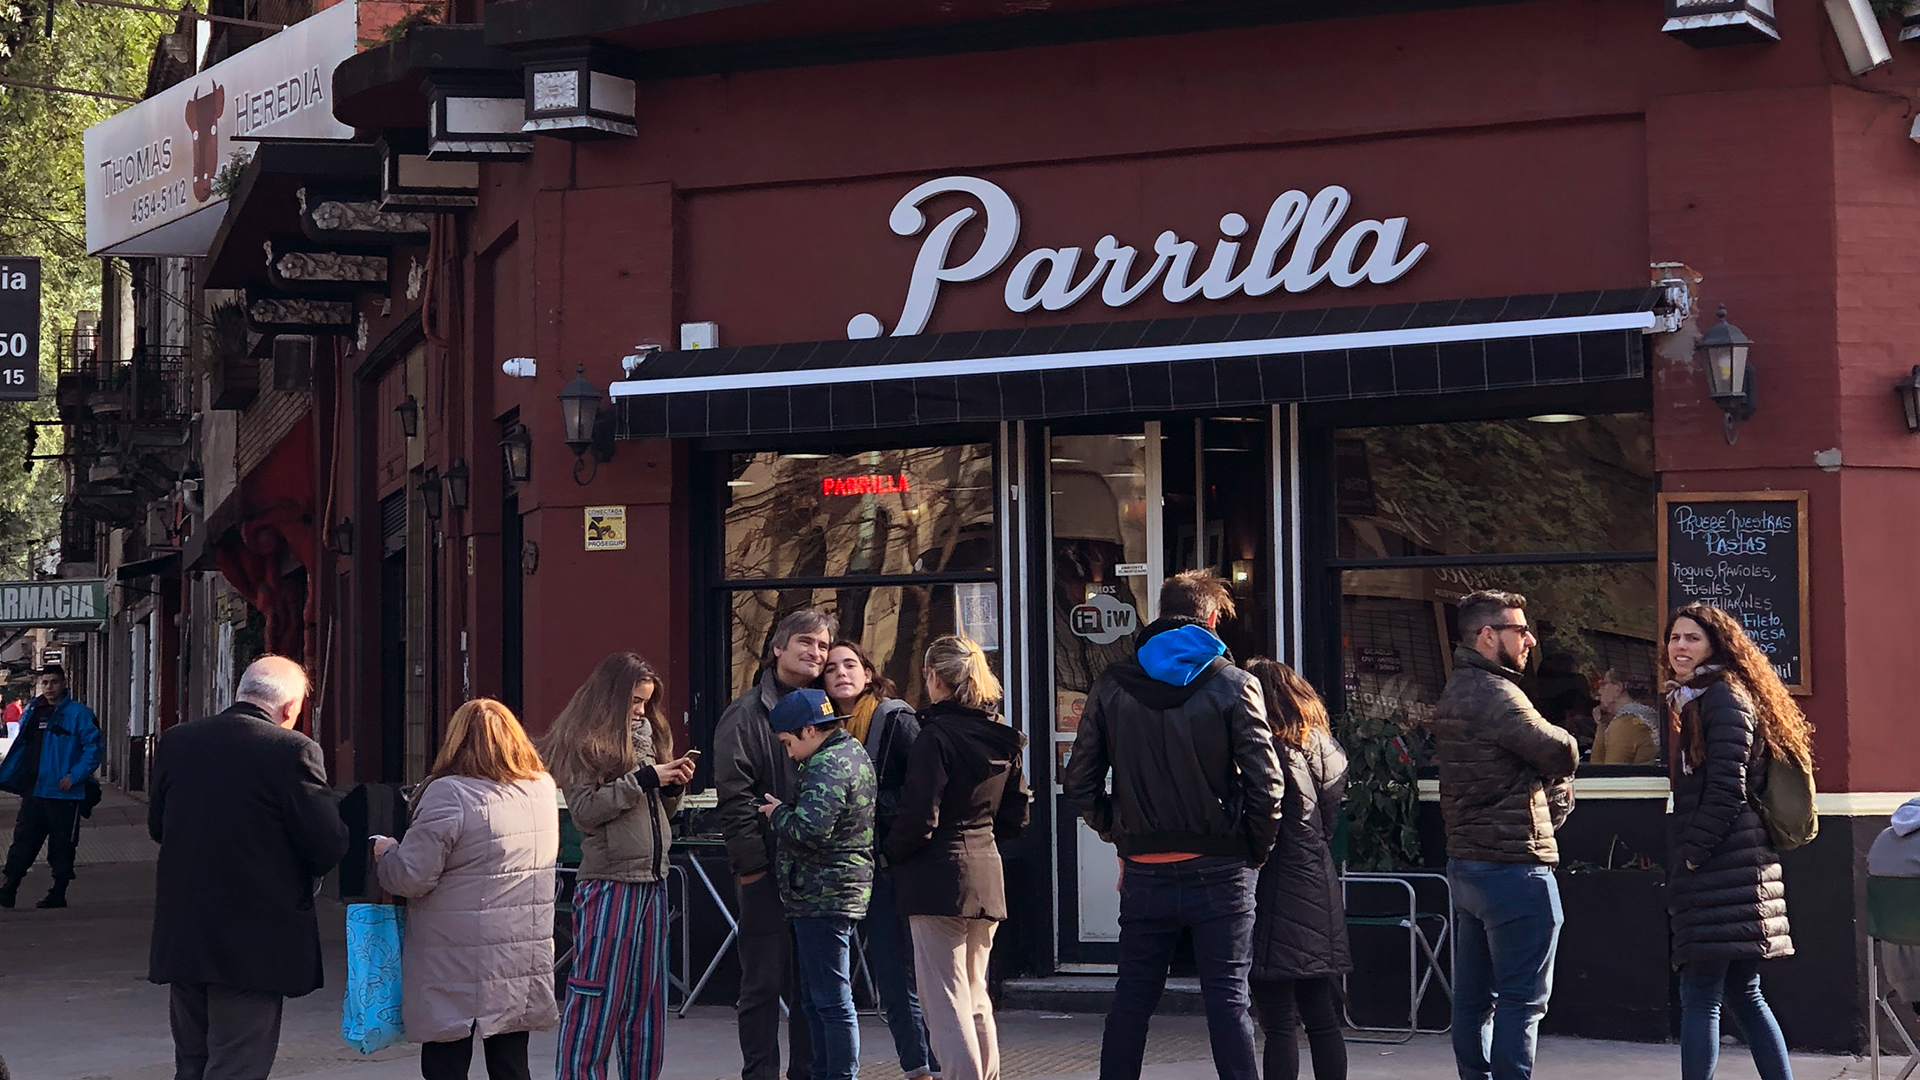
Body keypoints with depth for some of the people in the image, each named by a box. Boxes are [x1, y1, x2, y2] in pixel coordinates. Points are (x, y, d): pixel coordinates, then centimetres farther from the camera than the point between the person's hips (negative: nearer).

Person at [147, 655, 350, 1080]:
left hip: (180, 936, 6)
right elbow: (329, 846, -13)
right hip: (254, 944, -6)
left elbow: (157, 826, 14)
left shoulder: (175, 742, 3)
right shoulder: (293, 750, -14)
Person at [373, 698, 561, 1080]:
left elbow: (412, 877, -17)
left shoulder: (448, 795, -16)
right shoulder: (544, 789, 4)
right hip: (523, 970, 6)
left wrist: (385, 852, 5)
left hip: (458, 975, -6)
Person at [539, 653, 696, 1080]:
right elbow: (584, 811, -15)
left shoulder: (646, 734, 15)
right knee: (597, 999, -5)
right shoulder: (581, 741, -5)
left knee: (647, 995, 9)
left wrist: (673, 786, 2)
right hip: (608, 884, -7)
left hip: (652, 881, 7)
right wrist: (643, 779, -15)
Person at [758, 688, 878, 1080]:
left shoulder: (827, 766, -17)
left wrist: (778, 813, -9)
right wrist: (784, 812, 15)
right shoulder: (852, 752, 16)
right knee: (816, 999, 17)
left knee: (831, 1001, -8)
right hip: (842, 896, 11)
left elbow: (810, 831, -26)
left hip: (823, 900, -11)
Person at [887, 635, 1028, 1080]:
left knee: (946, 1003, -6)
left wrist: (890, 855, 0)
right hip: (987, 876, 8)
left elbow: (918, 821, -17)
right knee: (976, 998, 18)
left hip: (940, 877, -8)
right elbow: (1016, 817, 13)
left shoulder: (936, 738, -14)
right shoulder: (1002, 738, 8)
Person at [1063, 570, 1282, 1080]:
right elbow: (1265, 784, -9)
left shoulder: (1112, 685, 4)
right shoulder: (1233, 685, -5)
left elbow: (1081, 783, 5)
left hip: (1145, 873, 2)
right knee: (1227, 999, 1)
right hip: (1219, 872, -2)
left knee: (1132, 999, 11)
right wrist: (1255, 851, 5)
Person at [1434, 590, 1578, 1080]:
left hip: (1464, 863, 10)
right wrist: (1555, 772, 5)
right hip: (1515, 867, -10)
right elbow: (1562, 753, -17)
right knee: (1522, 999, -7)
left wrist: (1550, 794, 3)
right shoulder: (1495, 695, -16)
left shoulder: (1453, 695, 15)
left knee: (1473, 997, 12)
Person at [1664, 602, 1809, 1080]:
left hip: (1723, 869, -10)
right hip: (1720, 871, 10)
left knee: (1699, 996, -10)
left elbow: (1727, 789, -16)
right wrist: (1680, 862, 14)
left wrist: (1690, 857, -15)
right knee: (1743, 994, 12)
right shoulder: (1690, 700, 20)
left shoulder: (1723, 696, -8)